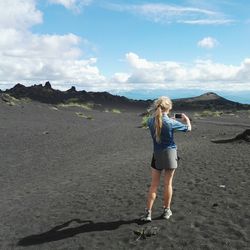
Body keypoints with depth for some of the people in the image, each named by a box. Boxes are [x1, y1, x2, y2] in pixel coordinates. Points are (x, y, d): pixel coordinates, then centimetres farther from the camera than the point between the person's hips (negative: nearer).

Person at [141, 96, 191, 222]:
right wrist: (186, 119, 21)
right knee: (168, 184, 10)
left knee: (154, 184, 9)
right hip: (170, 153, -3)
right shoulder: (171, 122, -15)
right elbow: (188, 128, 0)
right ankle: (166, 210, 24)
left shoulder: (151, 121, -4)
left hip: (157, 155, 3)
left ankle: (148, 212, 9)